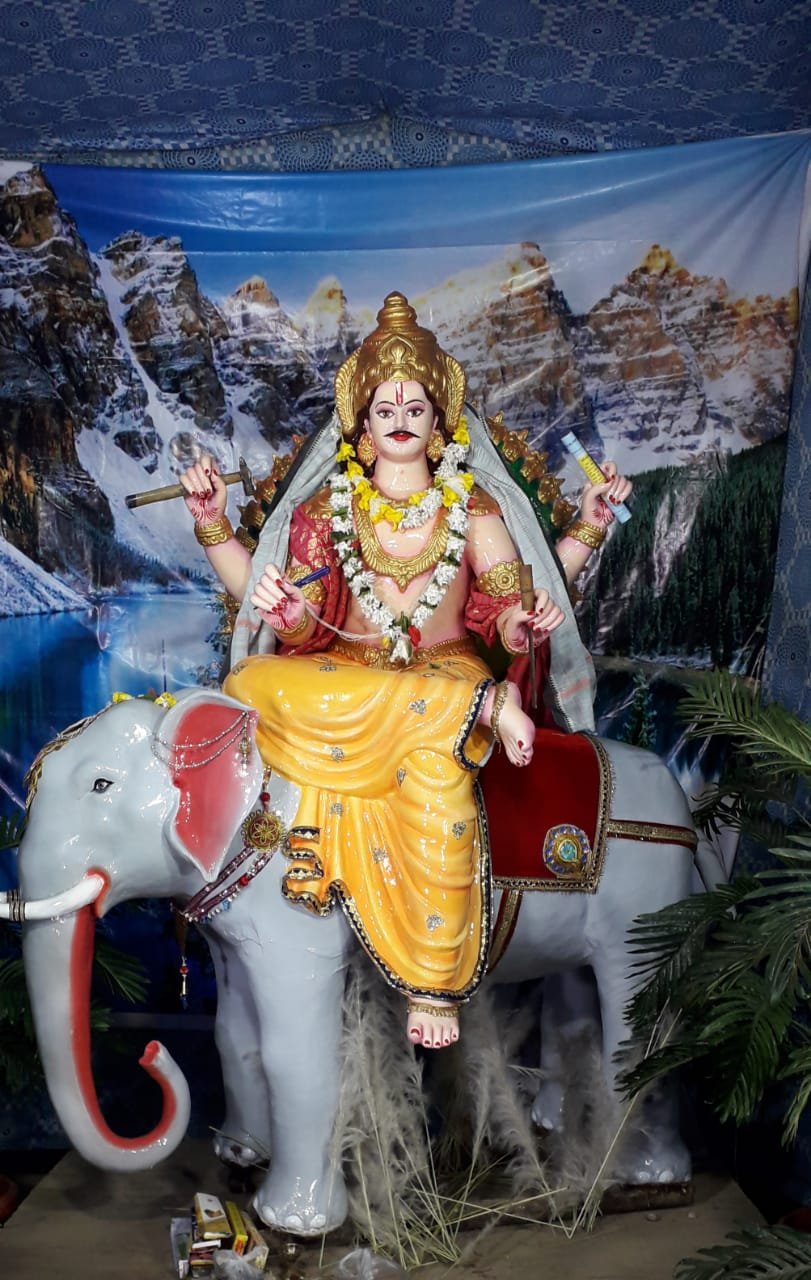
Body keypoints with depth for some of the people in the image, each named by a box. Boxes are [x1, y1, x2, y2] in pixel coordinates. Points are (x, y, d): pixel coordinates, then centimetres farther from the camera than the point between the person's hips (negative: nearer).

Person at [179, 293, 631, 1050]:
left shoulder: (474, 509, 9)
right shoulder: (325, 508, 10)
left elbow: (509, 618, 2)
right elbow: (300, 630, 3)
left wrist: (586, 527, -10)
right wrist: (212, 525, -7)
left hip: (446, 671, -1)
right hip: (342, 677, 2)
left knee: (436, 785, -35)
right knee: (256, 684, -31)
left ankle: (434, 987, -20)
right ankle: (485, 706, -28)